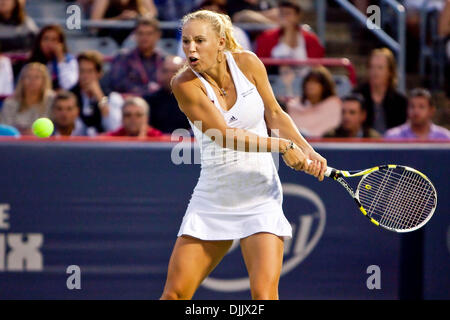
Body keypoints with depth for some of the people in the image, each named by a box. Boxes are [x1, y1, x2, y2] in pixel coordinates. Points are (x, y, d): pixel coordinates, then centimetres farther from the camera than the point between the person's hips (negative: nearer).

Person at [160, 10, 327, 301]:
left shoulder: (247, 63, -4)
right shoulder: (185, 83, -12)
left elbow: (274, 114, 7)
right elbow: (223, 135, -18)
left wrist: (307, 151, -7)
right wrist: (283, 146, -20)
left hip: (260, 198, 0)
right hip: (212, 199, 0)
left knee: (264, 294, -15)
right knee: (175, 293, -3)